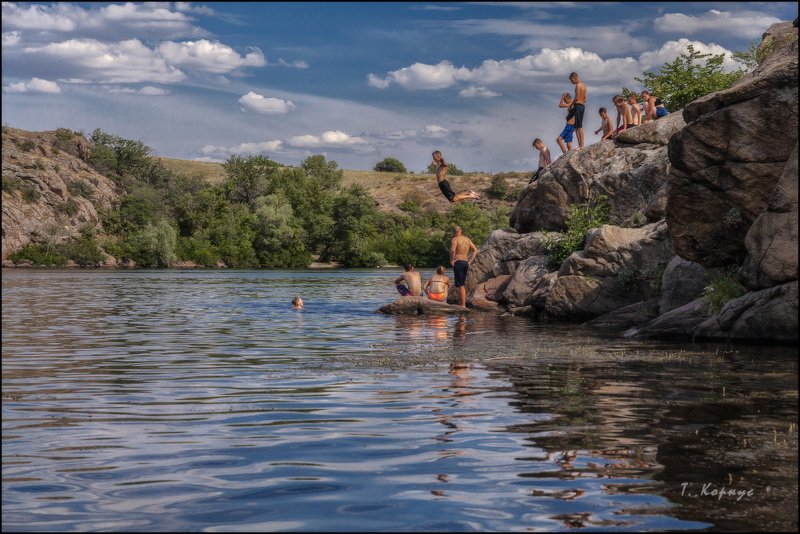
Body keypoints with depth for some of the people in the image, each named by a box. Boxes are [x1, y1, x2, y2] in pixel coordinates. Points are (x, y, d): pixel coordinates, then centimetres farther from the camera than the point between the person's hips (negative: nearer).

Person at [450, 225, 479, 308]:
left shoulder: (455, 239, -5)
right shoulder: (468, 239, 15)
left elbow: (452, 250, -23)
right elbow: (476, 251, 11)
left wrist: (452, 260, -10)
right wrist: (470, 262, 10)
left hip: (458, 263, -7)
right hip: (466, 263, 7)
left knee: (460, 285, -7)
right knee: (462, 285, 15)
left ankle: (463, 305, -9)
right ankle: (462, 303, 16)